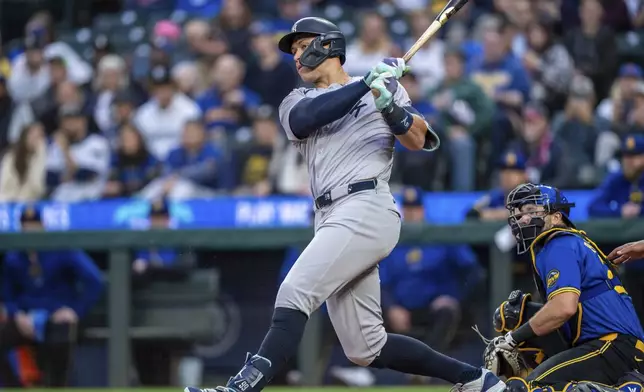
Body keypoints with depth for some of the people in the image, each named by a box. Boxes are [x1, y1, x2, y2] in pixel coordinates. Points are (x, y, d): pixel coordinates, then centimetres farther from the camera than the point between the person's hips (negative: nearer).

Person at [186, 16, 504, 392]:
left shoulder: (384, 84, 11)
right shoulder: (297, 101, 22)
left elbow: (419, 140, -2)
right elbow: (303, 120, -3)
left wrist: (390, 107, -22)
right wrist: (367, 84, -9)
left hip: (367, 209, -6)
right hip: (333, 220, 7)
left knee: (295, 292, -23)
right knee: (366, 349, 3)